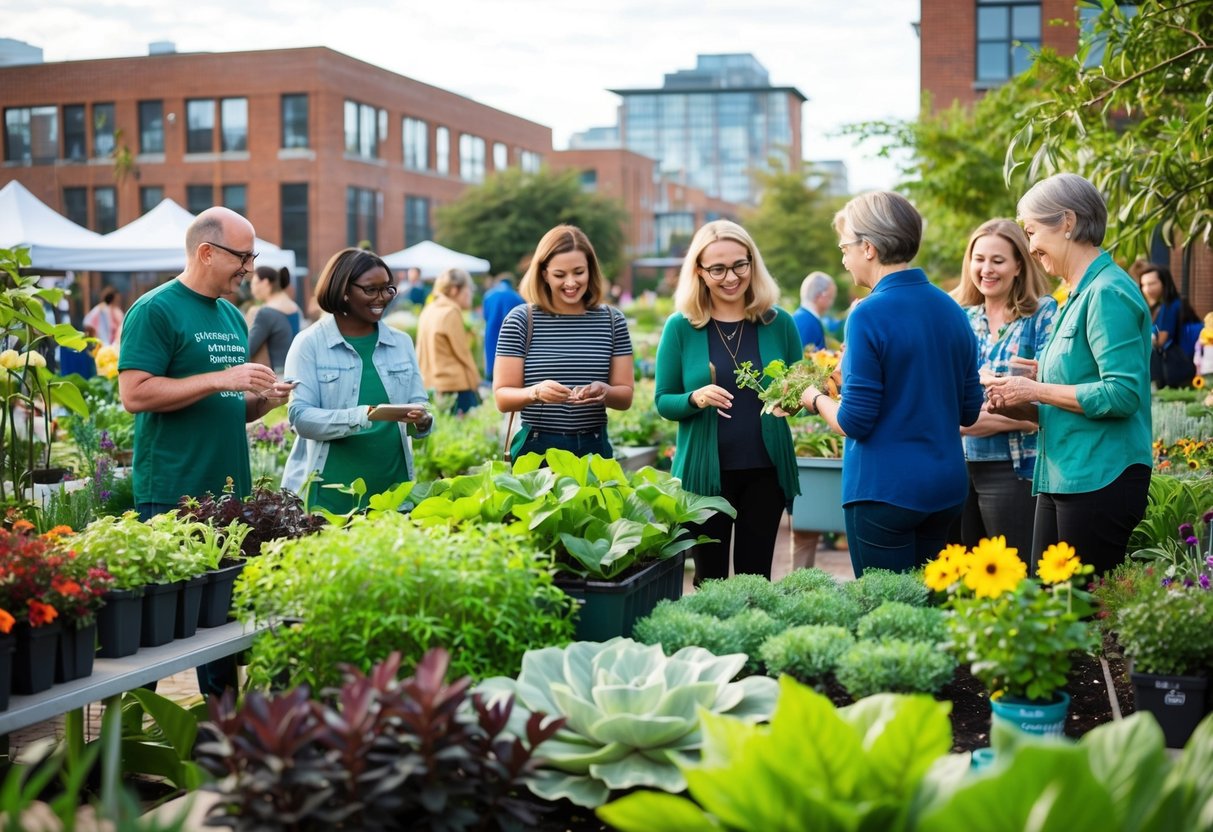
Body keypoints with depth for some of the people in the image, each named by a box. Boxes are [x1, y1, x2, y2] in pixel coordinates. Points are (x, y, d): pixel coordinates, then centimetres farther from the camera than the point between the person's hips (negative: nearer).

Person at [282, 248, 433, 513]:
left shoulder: (401, 342, 10)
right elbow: (300, 416, -12)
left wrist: (422, 421, -14)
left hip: (392, 486, 4)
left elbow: (420, 407, 10)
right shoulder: (310, 343, -3)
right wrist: (363, 417, -26)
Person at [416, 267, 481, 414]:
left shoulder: (427, 312, 13)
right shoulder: (451, 312, -10)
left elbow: (419, 352, 16)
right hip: (456, 385, -8)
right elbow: (462, 352, -7)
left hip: (430, 384, 9)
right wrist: (475, 381, 3)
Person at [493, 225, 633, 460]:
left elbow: (626, 397, 5)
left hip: (594, 448, 2)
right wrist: (535, 392, -26)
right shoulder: (520, 320, -3)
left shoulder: (612, 321, 4)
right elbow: (502, 397, -6)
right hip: (536, 448, -2)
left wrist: (604, 392, -17)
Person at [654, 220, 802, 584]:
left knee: (756, 578, 8)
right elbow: (662, 401, 0)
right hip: (704, 472, -1)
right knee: (710, 579, 7)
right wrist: (695, 399, -20)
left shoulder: (778, 323, 1)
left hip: (765, 470, 1)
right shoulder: (681, 327, -4)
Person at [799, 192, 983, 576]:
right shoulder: (951, 310, 6)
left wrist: (815, 398, 4)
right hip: (947, 487, 7)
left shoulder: (869, 315, -15)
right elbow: (968, 411, 12)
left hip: (885, 489, -7)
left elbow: (855, 422, -15)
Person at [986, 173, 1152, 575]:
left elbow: (1122, 393, -20)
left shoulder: (1108, 293, -11)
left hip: (1099, 479, -9)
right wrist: (1018, 406, 6)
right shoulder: (1079, 296, 18)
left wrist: (1035, 391, -12)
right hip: (1061, 479, 9)